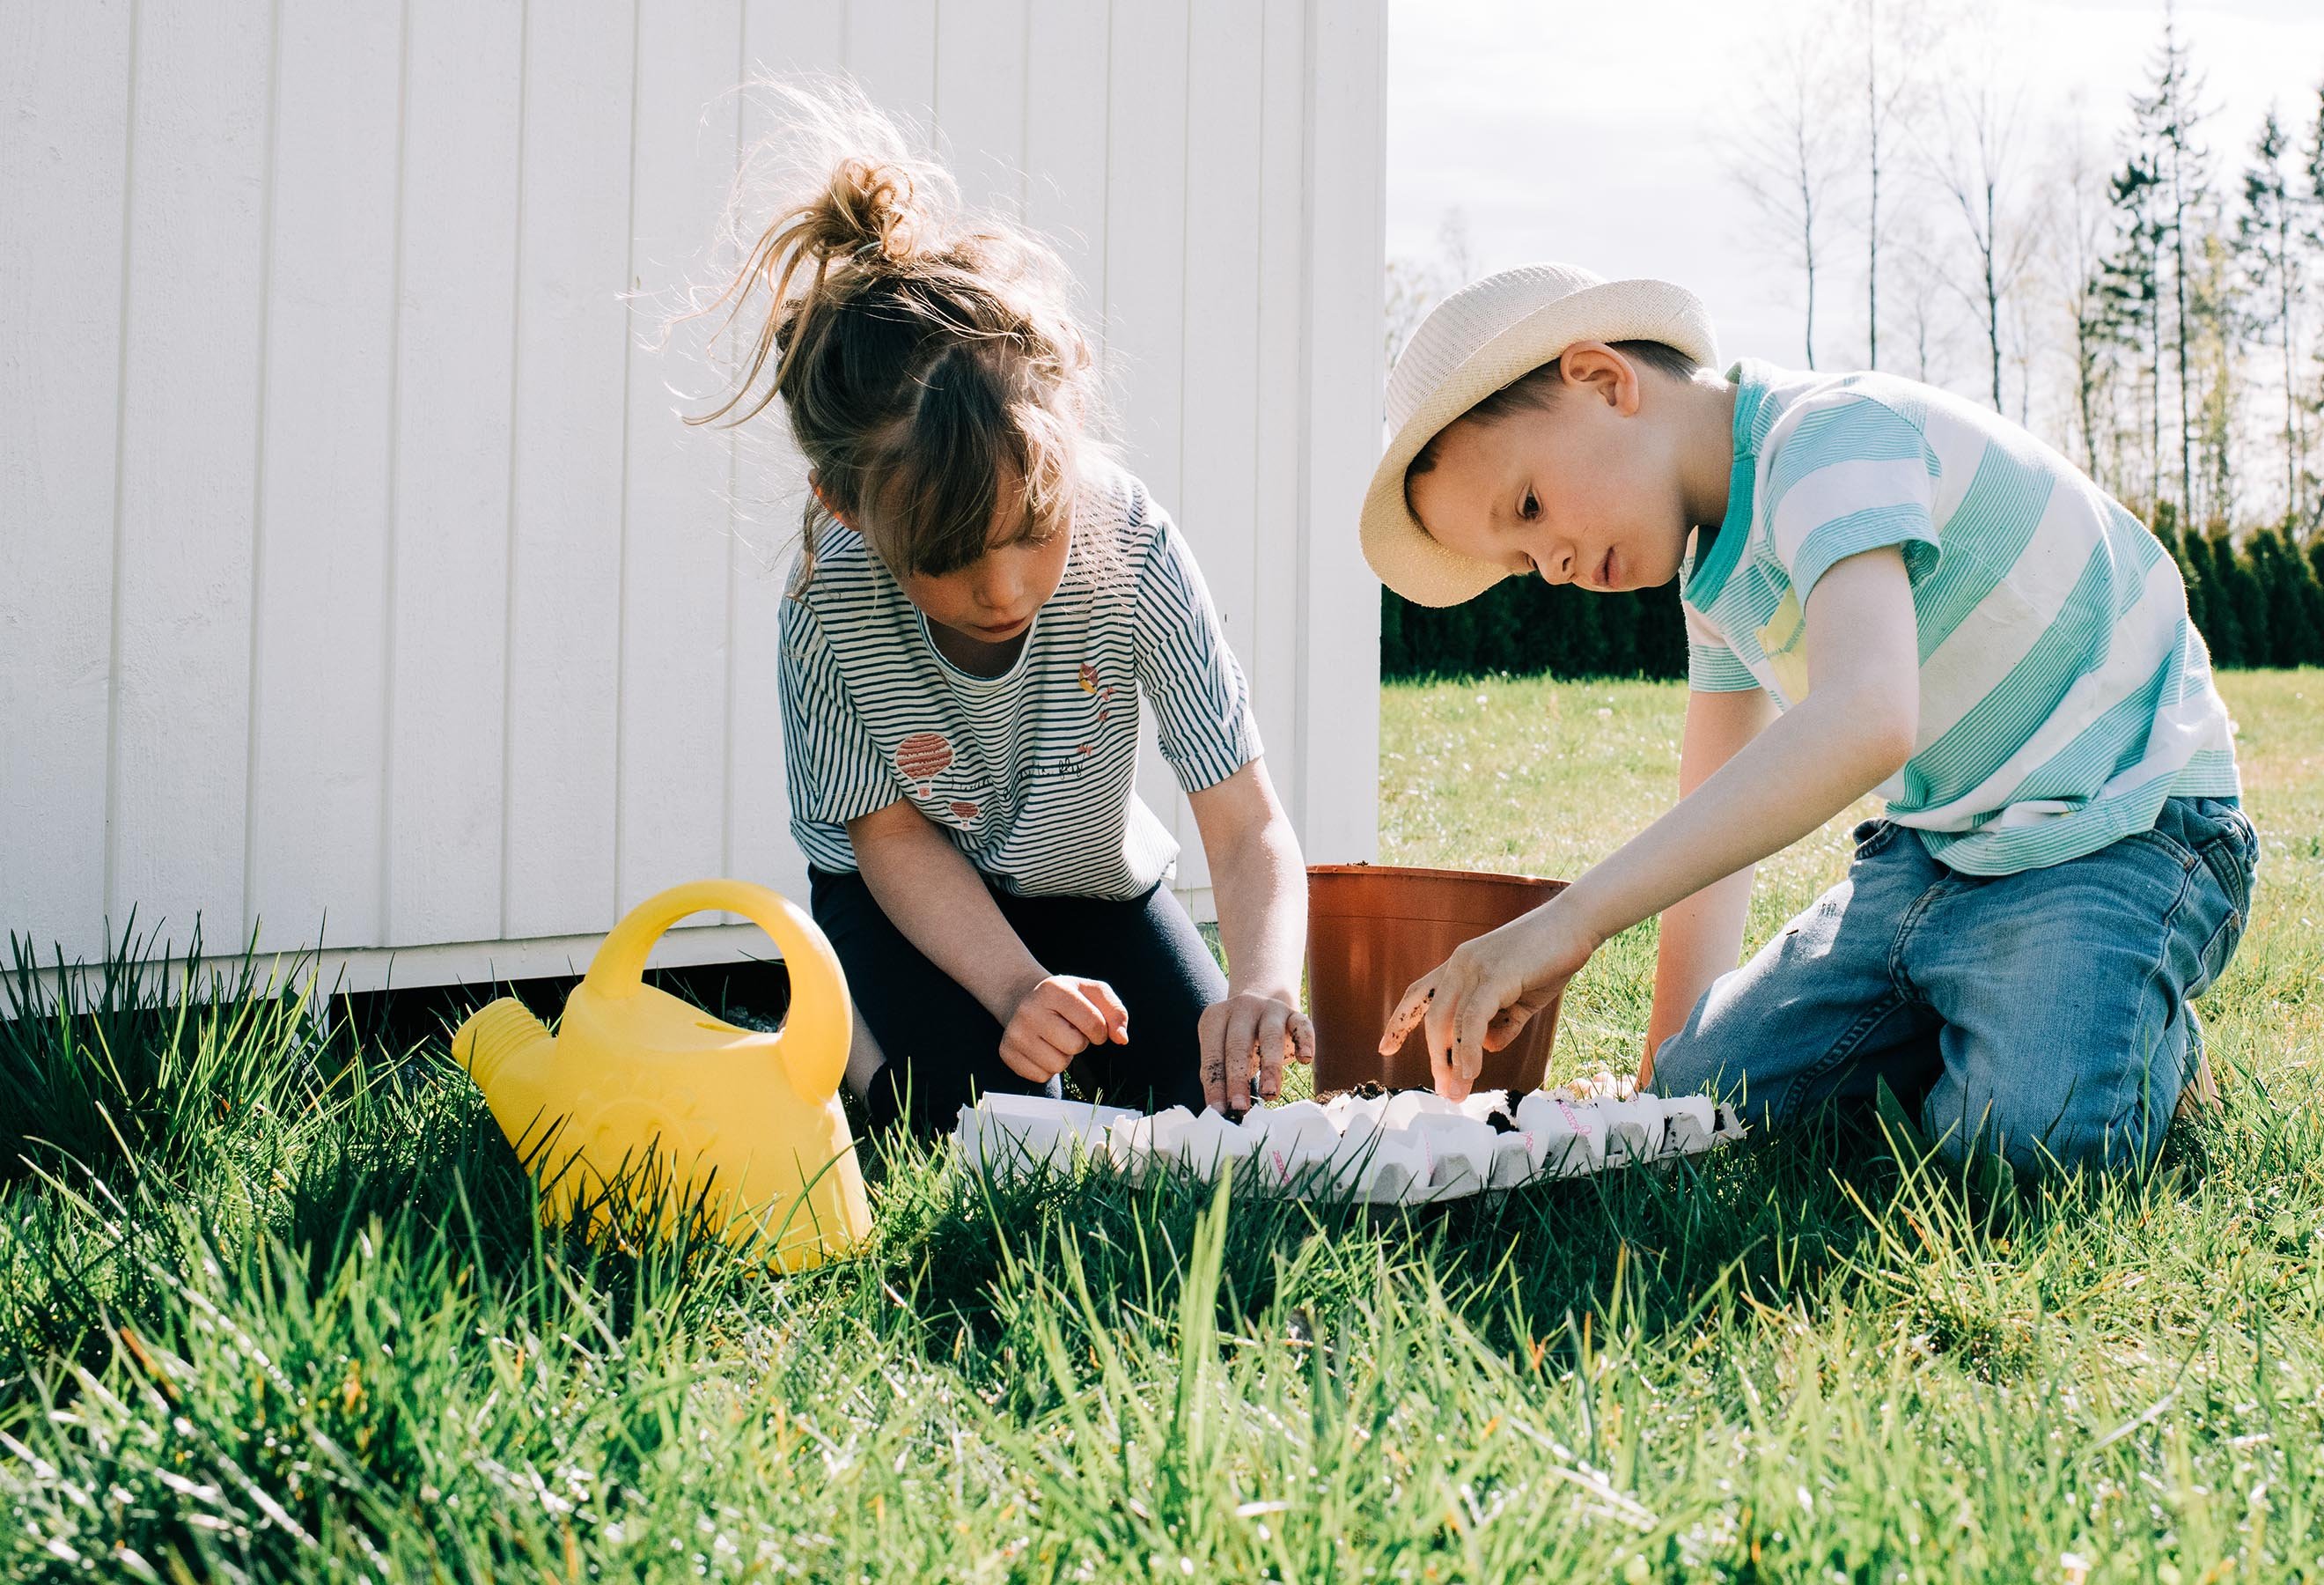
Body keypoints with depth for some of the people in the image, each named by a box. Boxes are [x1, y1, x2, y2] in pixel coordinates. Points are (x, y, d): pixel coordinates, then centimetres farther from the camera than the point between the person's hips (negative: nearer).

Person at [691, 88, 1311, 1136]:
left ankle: (1076, 1015, 22)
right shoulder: (833, 601, -33)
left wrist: (1262, 986, -50)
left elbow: (1247, 824, -30)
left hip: (1088, 881, 2)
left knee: (1219, 1095, -9)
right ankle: (860, 1033, 11)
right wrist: (1017, 989, -32)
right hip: (906, 892, -2)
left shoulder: (1132, 550, -32)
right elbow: (891, 837, -18)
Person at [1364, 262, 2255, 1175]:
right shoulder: (1718, 572, 7)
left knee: (2037, 1131, -32)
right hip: (1935, 848, 8)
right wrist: (1660, 1078, 9)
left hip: (2124, 825, -8)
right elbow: (1718, 818, 14)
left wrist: (1570, 919, -46)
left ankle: (2149, 1040, 1)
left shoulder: (1835, 436, -24)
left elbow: (1863, 720, -42)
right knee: (1707, 1089, -4)